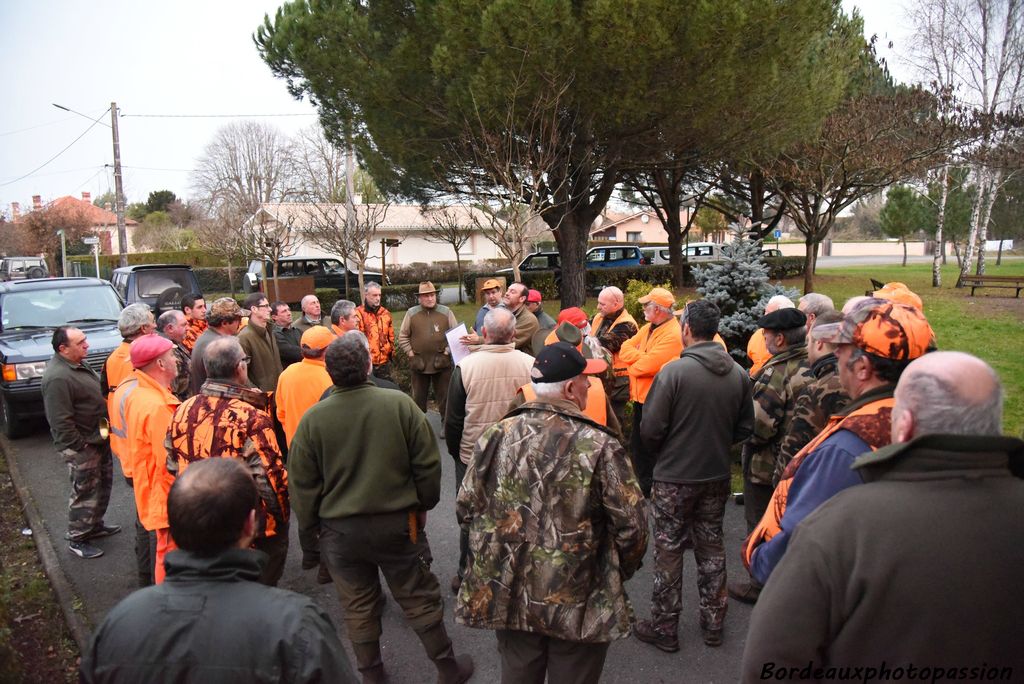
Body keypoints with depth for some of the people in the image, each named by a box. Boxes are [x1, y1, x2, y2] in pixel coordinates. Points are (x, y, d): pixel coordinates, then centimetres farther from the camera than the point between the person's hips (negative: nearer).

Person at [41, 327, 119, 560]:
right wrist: (79, 447, -21)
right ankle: (77, 540, 16)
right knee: (85, 492, 1)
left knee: (104, 482, 22)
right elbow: (61, 421, -26)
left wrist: (103, 434, 19)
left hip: (98, 438, 10)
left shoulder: (78, 364, 6)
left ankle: (95, 525, 39)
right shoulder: (58, 378, -26)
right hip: (81, 446, -10)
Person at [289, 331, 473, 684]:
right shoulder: (400, 404, -15)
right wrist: (423, 503, 8)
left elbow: (302, 483, -4)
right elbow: (427, 463, -8)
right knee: (419, 599, 15)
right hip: (397, 522, 0)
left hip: (340, 530, 1)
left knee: (358, 606, 18)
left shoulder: (313, 418, -13)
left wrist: (311, 524, 11)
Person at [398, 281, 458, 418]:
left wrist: (448, 351, -6)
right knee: (418, 397, 12)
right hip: (418, 364, 1)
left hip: (442, 363, -1)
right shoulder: (411, 313, 2)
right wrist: (410, 353, -4)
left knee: (444, 396, 7)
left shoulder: (446, 312, 2)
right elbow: (403, 337, 5)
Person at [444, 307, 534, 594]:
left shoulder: (466, 366, -16)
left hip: (472, 458, -1)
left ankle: (467, 576, 29)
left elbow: (453, 419, -7)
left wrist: (455, 451, 10)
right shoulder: (530, 365, -13)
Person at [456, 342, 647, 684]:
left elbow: (467, 508, 0)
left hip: (507, 596, 3)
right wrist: (620, 573, 6)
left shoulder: (496, 436, -8)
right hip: (579, 605, -3)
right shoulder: (600, 446, -18)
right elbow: (630, 526, -14)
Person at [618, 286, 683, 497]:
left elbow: (646, 365, -25)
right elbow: (625, 349, 4)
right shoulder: (648, 328, 9)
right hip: (641, 397, 9)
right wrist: (641, 357, -14)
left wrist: (631, 363, -6)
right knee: (637, 446, 18)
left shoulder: (672, 335, -20)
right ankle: (643, 486, 33)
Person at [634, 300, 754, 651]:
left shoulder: (674, 371, -20)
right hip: (717, 475, 5)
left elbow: (650, 428, -18)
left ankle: (664, 627, 21)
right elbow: (745, 428, 4)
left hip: (674, 477, -5)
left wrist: (660, 451, 2)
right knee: (712, 547, 19)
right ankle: (713, 622, 32)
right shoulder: (738, 373, -4)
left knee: (668, 550, 9)